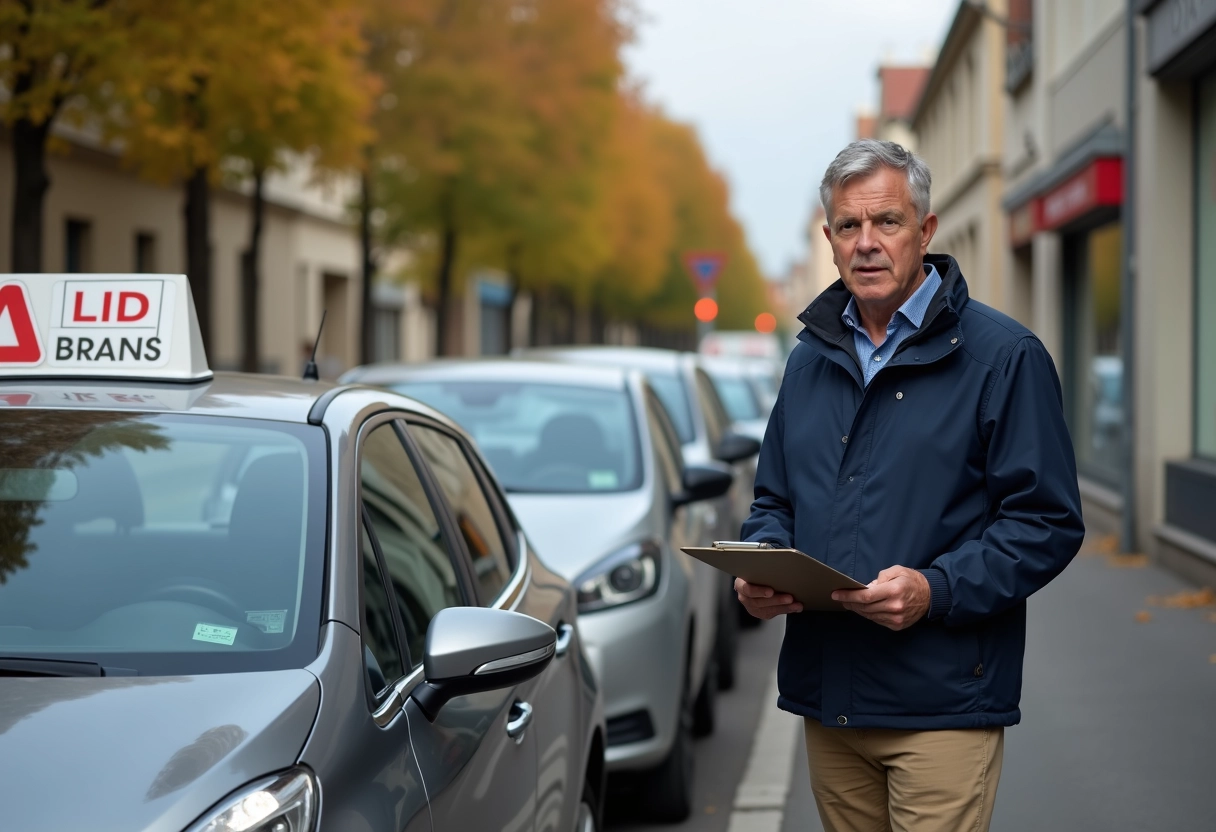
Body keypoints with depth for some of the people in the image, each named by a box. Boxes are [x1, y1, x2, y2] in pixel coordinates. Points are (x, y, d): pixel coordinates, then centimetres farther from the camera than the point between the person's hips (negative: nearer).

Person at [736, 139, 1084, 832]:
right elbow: (774, 499, 23)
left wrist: (936, 590, -21)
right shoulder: (811, 358, 15)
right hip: (828, 697, 6)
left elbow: (1048, 522, -9)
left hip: (943, 702, -6)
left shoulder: (1003, 355, -4)